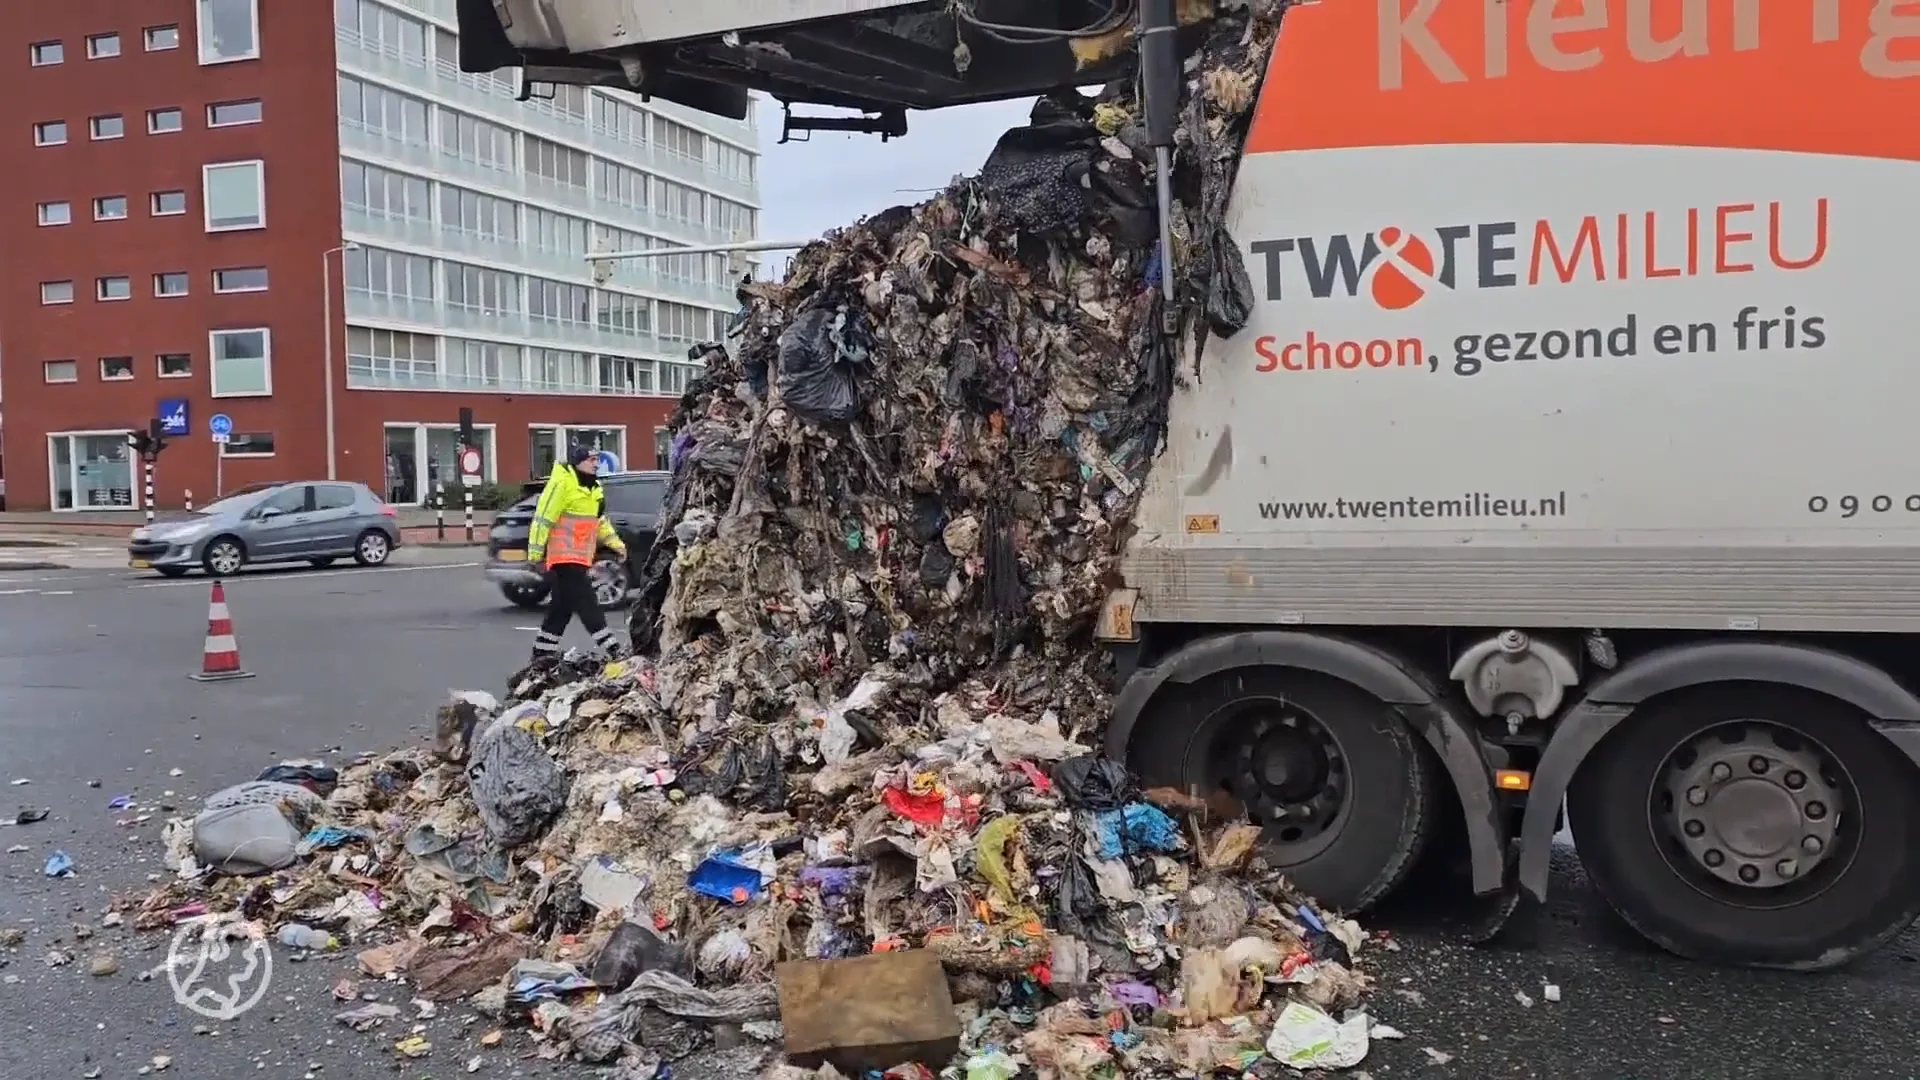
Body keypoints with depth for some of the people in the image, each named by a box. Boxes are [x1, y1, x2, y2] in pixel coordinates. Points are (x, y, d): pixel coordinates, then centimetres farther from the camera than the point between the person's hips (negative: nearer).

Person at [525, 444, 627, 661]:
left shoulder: (593, 488, 16)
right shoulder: (562, 484, -14)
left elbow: (599, 520, 25)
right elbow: (543, 518, -14)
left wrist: (616, 543, 16)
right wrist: (536, 552, -14)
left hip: (581, 557, 10)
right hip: (565, 556, -10)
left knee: (562, 607, 12)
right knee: (586, 604, -11)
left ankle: (543, 651, 21)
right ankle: (613, 648, -15)